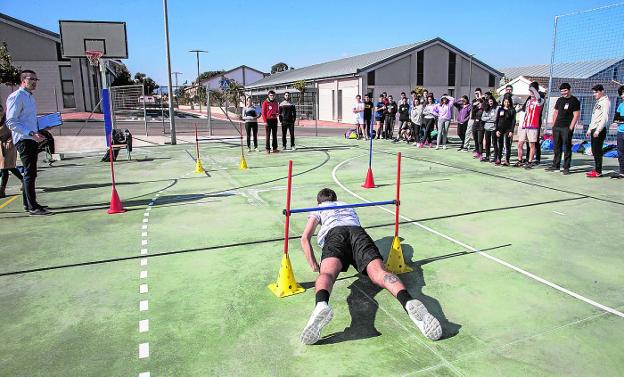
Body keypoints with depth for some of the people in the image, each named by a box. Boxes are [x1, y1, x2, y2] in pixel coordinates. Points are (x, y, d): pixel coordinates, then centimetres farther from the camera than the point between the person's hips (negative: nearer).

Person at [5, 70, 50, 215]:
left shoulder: (30, 97, 18)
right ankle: (33, 207, -10)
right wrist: (31, 133, -25)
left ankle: (28, 204, 24)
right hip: (23, 139, -10)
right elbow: (11, 122, -18)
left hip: (31, 139, 10)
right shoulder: (16, 97, -11)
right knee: (30, 173, -11)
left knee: (29, 172, 15)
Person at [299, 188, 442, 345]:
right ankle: (409, 303, -53)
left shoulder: (318, 209, 33)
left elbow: (305, 239, 20)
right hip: (358, 231, 2)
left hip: (334, 233, -2)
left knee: (327, 273, -28)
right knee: (378, 271, -23)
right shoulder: (348, 206, 45)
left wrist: (314, 266, 17)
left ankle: (321, 304, -63)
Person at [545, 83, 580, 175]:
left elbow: (576, 115, -7)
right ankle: (555, 166, 17)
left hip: (566, 128, -6)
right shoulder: (559, 100, 15)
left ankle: (566, 168, 0)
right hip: (557, 127, 6)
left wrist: (570, 128, -14)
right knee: (557, 147, 10)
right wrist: (553, 125, 11)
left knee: (567, 148, -3)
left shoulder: (574, 101, -3)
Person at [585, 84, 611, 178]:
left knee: (597, 150, -9)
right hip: (594, 129, 9)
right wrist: (590, 129, 20)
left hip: (600, 130, -9)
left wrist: (598, 130, -22)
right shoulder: (598, 102, 20)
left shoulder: (605, 102, -8)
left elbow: (604, 118, -17)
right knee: (594, 151, 10)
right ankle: (596, 169, 15)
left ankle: (598, 171, -7)